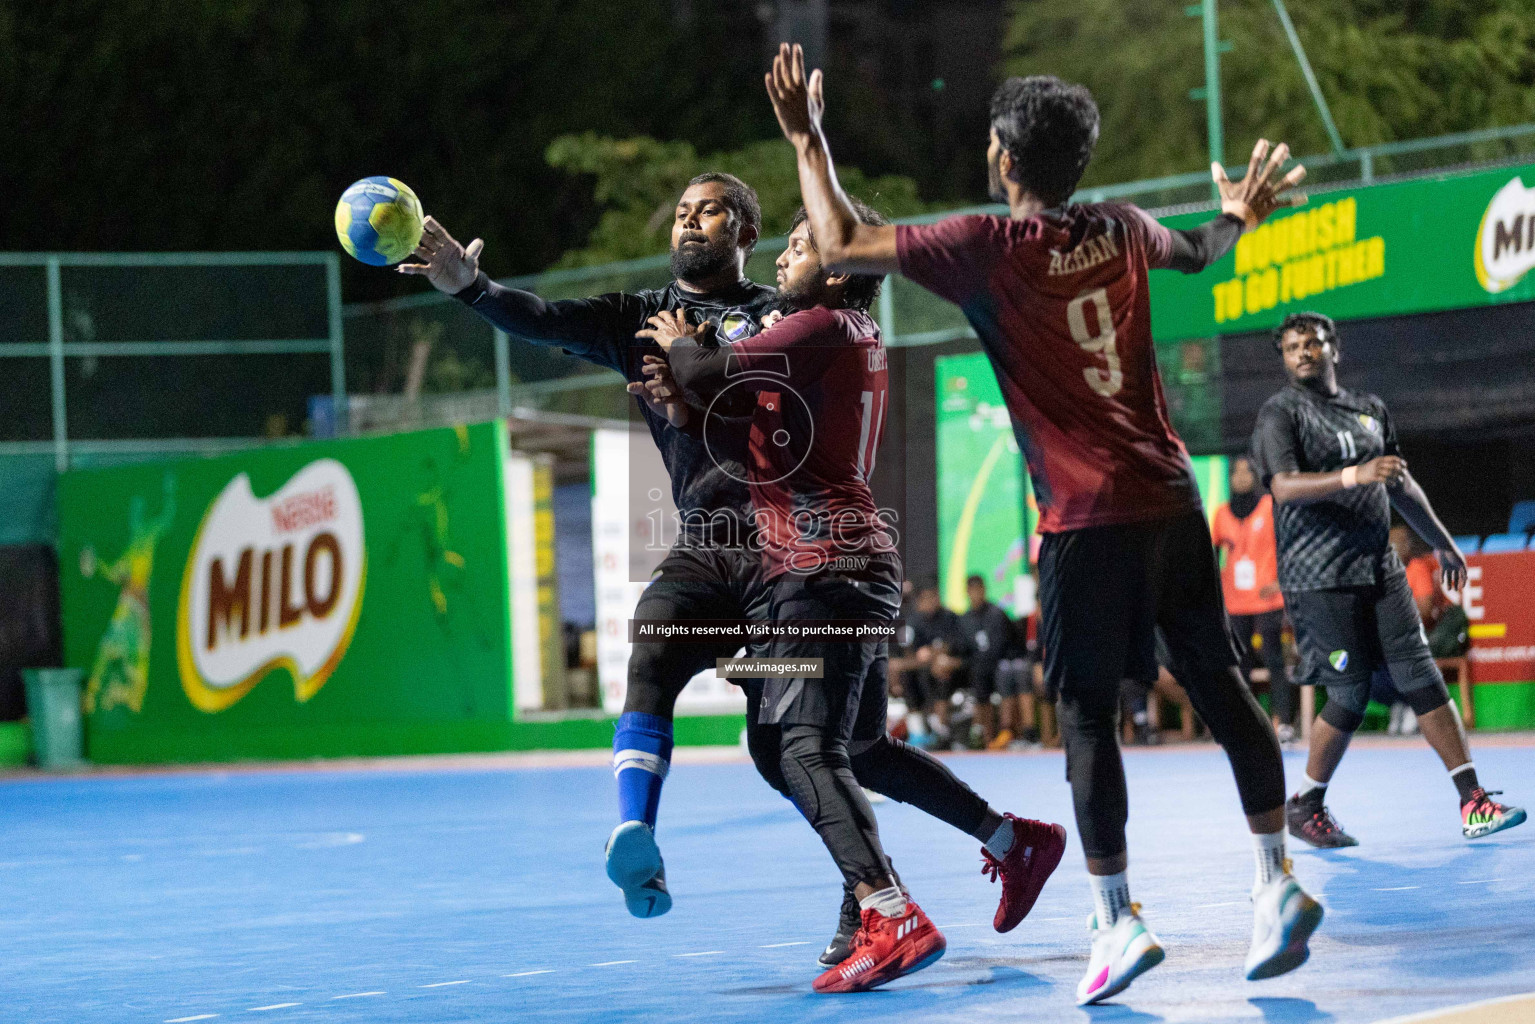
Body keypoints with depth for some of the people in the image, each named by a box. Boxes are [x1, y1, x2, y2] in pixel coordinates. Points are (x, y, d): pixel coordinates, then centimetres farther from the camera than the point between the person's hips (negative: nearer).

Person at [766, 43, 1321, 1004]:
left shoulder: (987, 247, -9)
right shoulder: (1121, 230, 9)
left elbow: (842, 242, -2)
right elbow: (1196, 253, 33)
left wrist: (809, 139, 10)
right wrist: (1240, 217, 55)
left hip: (1090, 518, -6)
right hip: (1173, 500, 6)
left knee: (1089, 714, -2)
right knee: (1219, 683, 10)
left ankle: (1119, 919, -5)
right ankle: (1277, 879, 9)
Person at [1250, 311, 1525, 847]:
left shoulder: (1370, 409, 17)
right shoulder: (1280, 413, -2)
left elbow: (1402, 485, 29)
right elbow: (1284, 486, -18)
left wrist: (1442, 542, 34)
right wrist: (1353, 476, -31)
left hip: (1380, 570, 6)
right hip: (1318, 577, -6)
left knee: (1421, 678, -3)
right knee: (1350, 695, -7)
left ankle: (1473, 802, -5)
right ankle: (1305, 806, 11)